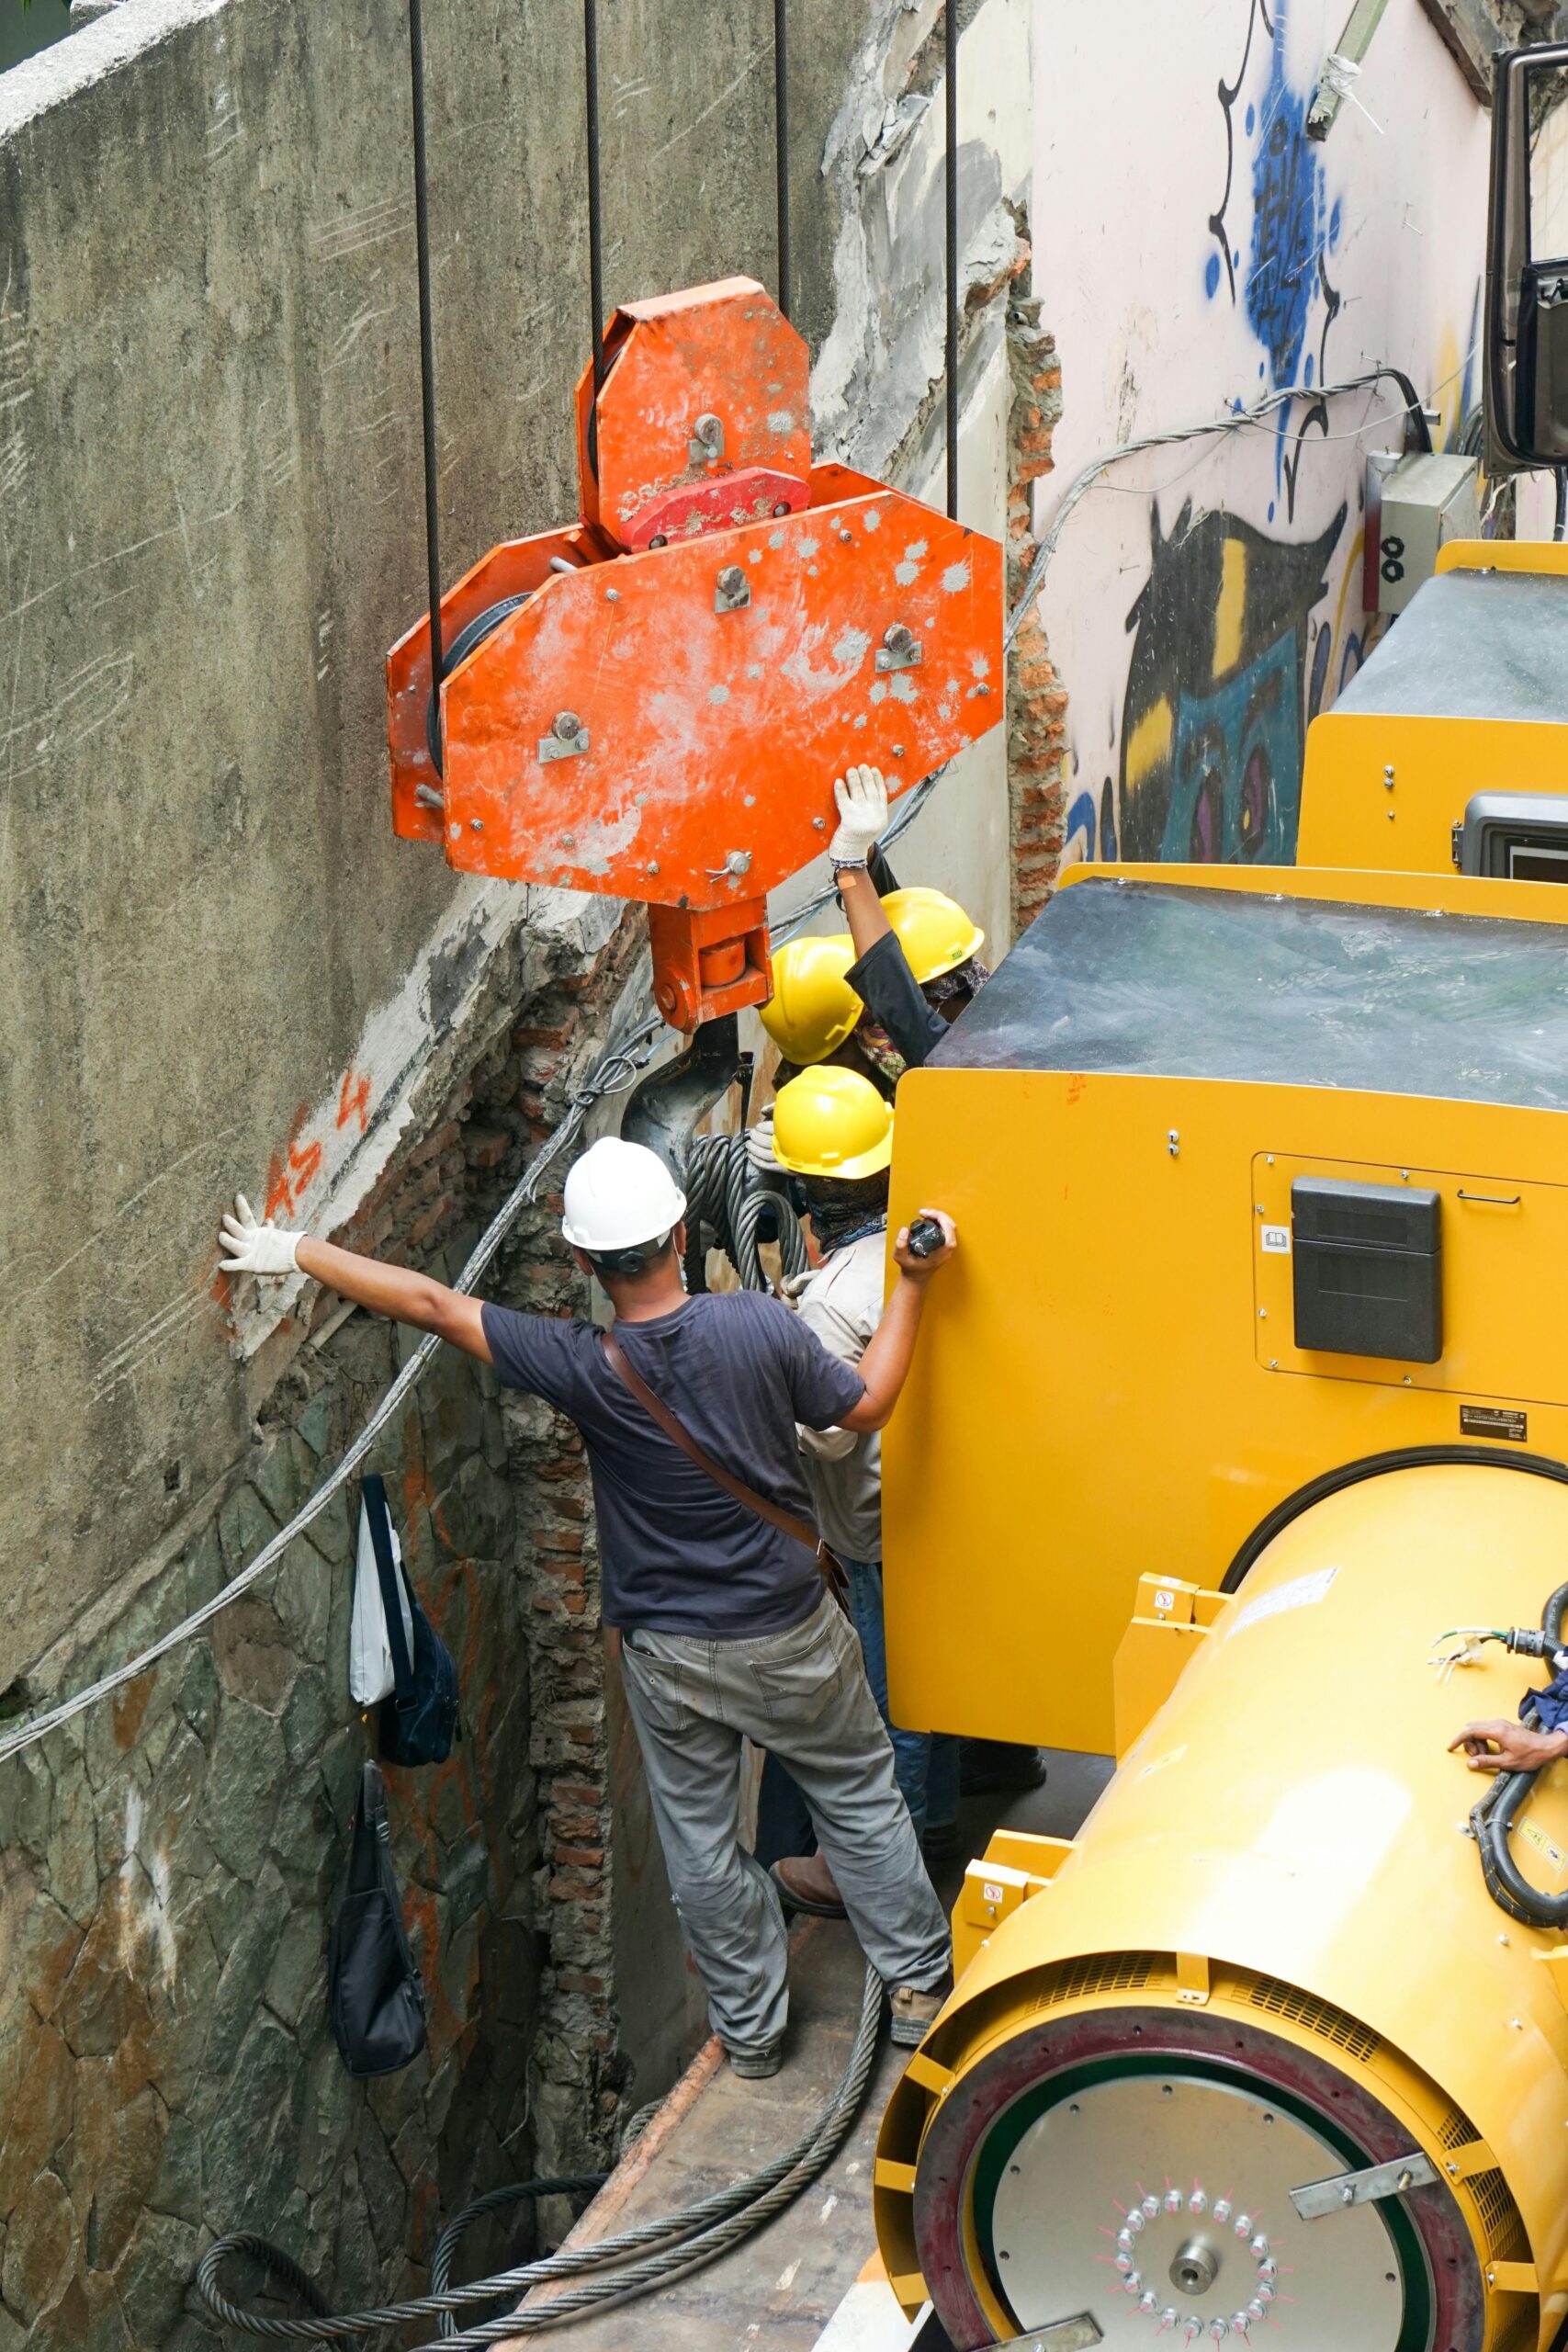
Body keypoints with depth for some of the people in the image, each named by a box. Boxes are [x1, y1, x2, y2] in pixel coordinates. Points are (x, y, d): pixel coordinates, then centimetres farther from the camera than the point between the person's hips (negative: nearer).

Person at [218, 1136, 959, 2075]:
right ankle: (919, 1984, 31)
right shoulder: (758, 1324, -21)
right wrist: (912, 1286, 4)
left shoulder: (584, 1369, -21)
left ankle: (751, 2024, 31)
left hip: (668, 1655, 0)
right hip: (789, 1635, 0)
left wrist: (295, 1251, -7)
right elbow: (866, 1405, -5)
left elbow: (434, 1305, -15)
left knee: (701, 1841, 18)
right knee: (861, 1798, 21)